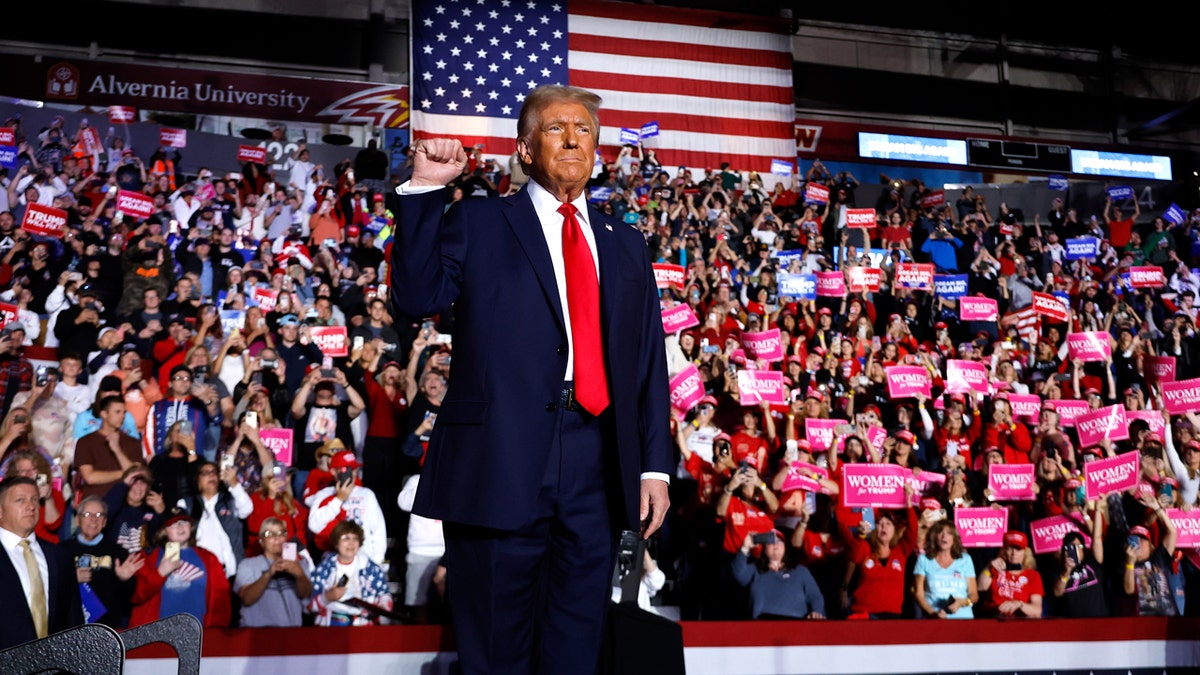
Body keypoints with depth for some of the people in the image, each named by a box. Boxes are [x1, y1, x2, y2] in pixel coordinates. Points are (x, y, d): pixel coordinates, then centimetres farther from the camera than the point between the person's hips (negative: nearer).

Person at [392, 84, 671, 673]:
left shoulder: (626, 245, 18)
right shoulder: (477, 223, 9)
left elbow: (650, 364, 14)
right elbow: (417, 298, -6)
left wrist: (655, 466, 6)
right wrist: (425, 188, -9)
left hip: (598, 467, 3)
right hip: (501, 461, -3)